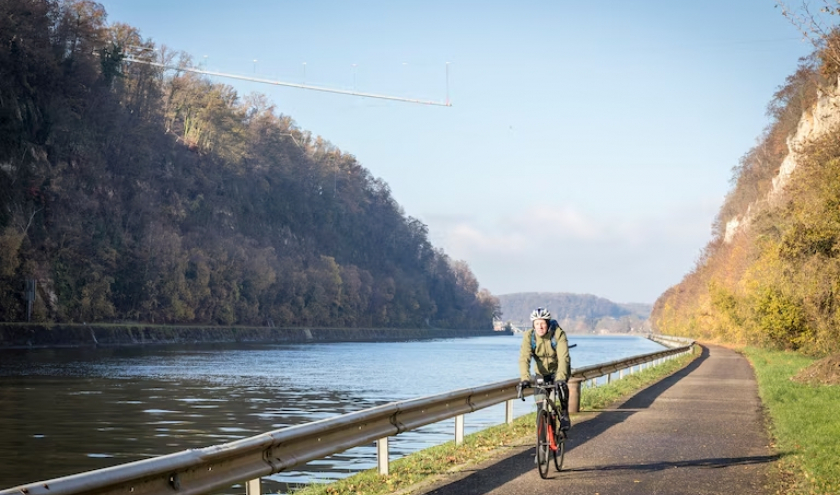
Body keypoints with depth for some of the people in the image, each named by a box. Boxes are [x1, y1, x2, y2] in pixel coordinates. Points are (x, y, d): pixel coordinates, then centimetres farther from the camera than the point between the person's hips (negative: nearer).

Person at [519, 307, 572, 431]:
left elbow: (563, 357, -37)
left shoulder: (558, 334, -28)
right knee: (540, 400, -6)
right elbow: (524, 358, -31)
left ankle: (564, 415, -11)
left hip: (559, 368, -3)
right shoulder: (528, 336, -22)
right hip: (542, 371, 3)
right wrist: (525, 378, -47)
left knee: (562, 386, -30)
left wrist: (561, 377, -52)